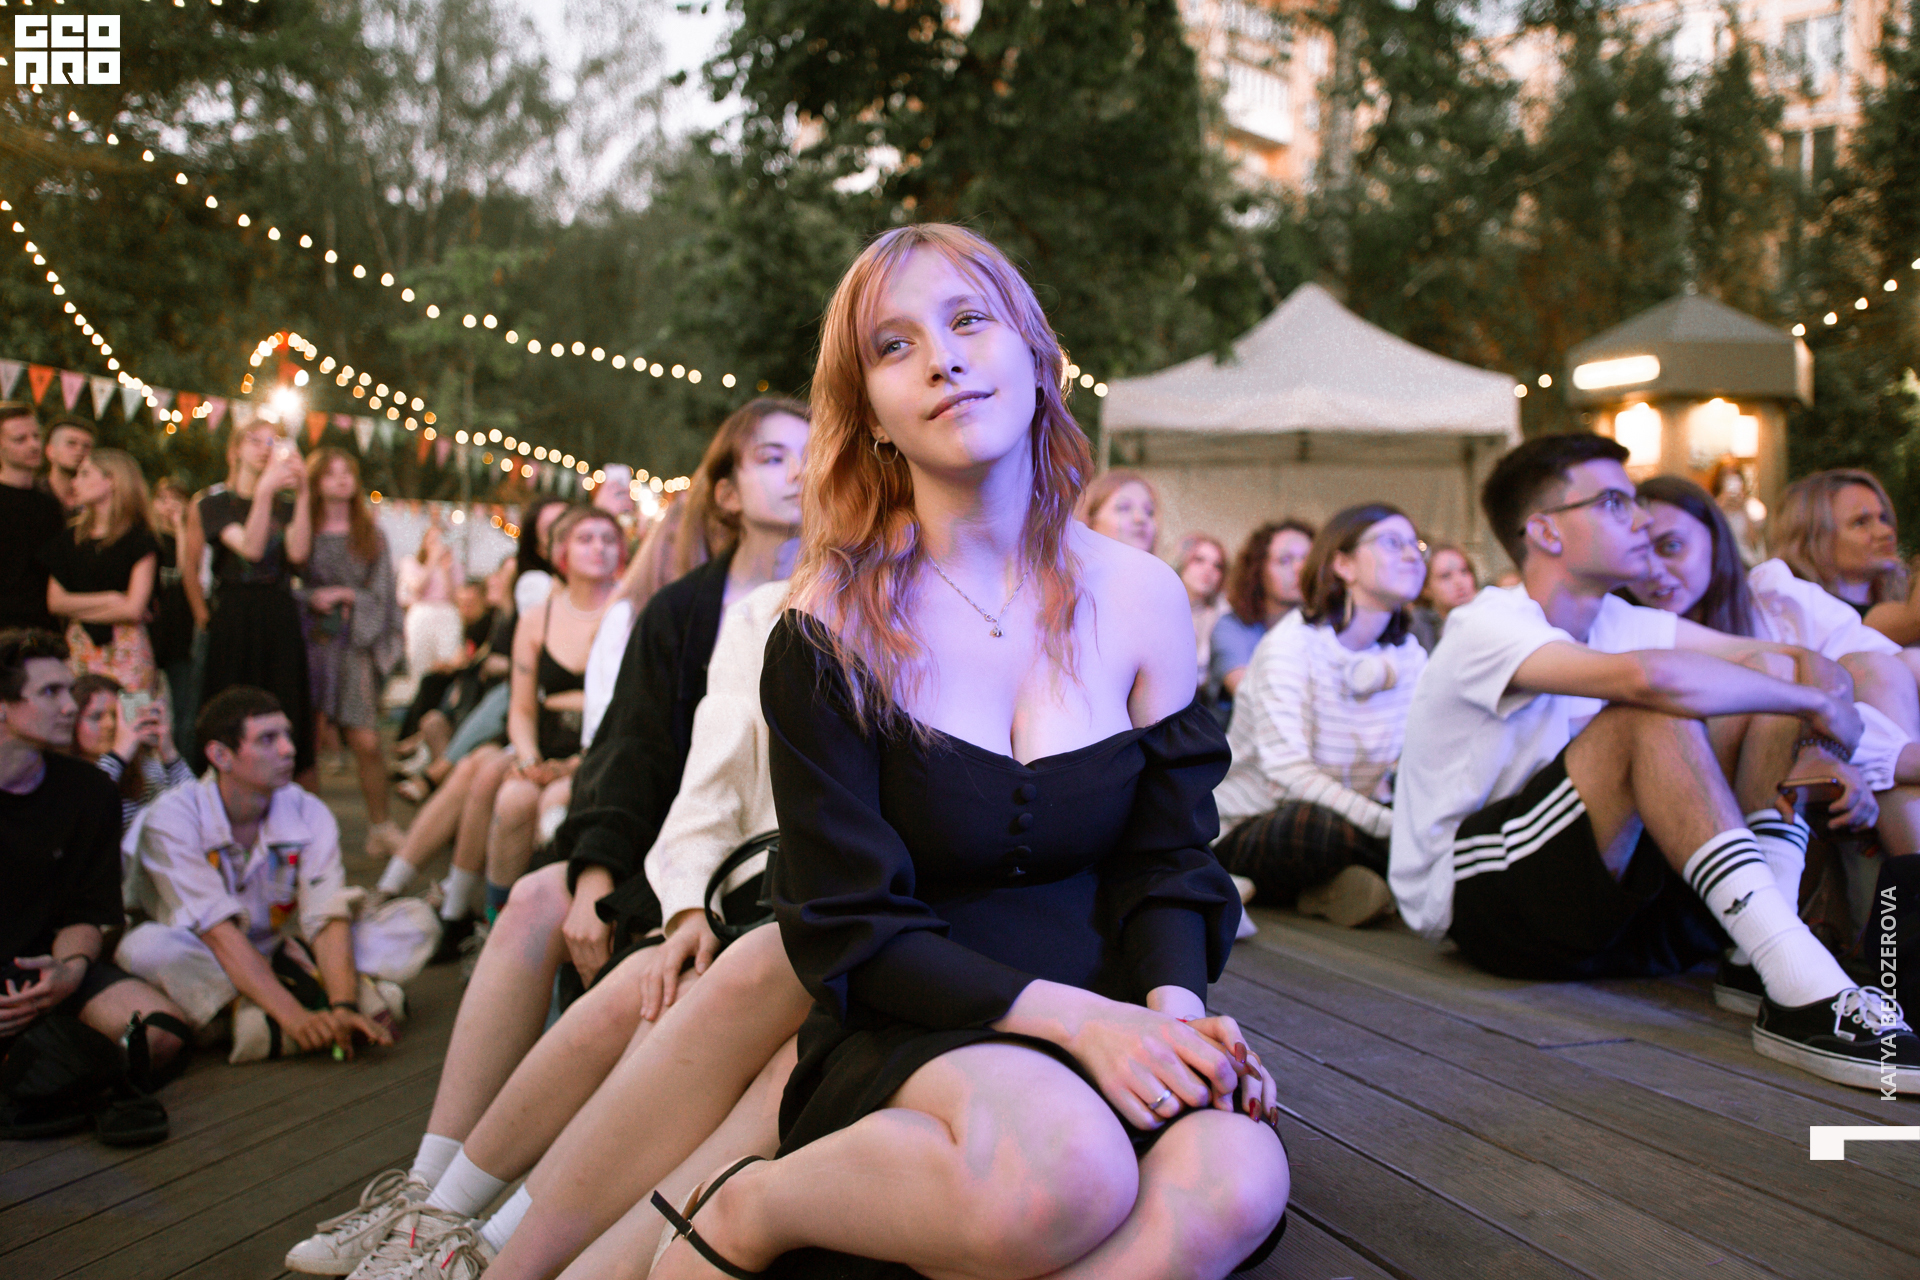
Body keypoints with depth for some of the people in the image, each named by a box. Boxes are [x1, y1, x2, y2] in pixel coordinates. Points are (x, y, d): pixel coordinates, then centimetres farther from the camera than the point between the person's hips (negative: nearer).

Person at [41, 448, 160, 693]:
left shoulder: (140, 540, -3)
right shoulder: (71, 539, 13)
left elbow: (134, 608, -10)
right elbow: (55, 601, 5)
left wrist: (79, 608, 0)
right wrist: (109, 599, -5)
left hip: (125, 648, -4)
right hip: (78, 648, 5)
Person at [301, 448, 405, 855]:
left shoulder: (371, 535, 12)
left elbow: (381, 593, 9)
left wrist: (347, 597, -6)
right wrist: (312, 598, -13)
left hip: (354, 646, 0)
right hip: (308, 641, 0)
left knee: (366, 741, -7)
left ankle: (380, 827, 1)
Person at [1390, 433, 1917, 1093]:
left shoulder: (1616, 620, 10)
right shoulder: (1485, 626, -15)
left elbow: (1804, 662, 6)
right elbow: (1651, 676, -34)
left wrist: (1824, 685, -19)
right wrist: (1815, 703, -19)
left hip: (1602, 883, 8)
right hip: (1471, 897, -8)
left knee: (1778, 673, -2)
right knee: (1653, 714, -29)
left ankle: (1765, 953, -19)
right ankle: (1802, 992, -35)